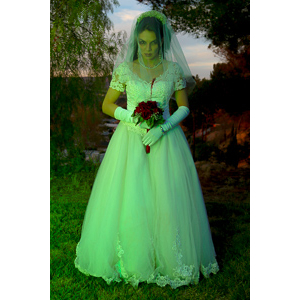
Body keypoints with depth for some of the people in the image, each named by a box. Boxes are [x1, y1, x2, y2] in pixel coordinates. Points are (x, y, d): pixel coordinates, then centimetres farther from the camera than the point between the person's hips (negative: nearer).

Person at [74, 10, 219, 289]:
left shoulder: (174, 69, 4)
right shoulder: (124, 69, 2)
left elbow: (184, 107, 6)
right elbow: (107, 105, 5)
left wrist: (162, 128, -11)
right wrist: (134, 118, -11)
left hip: (165, 138, 1)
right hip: (130, 139, 0)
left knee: (167, 199, -2)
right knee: (128, 199, -3)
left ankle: (167, 258, 16)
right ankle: (129, 258, 16)